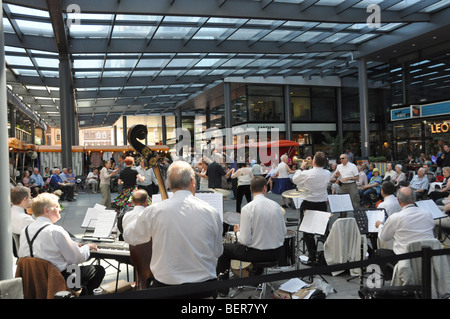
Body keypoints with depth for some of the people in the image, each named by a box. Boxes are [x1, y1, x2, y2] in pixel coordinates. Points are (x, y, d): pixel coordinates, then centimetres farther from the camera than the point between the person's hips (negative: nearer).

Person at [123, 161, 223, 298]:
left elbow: (129, 237, 5)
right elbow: (218, 252, 1)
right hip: (204, 289, 1)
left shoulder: (154, 211, -12)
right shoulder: (211, 212, -11)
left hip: (165, 286, 0)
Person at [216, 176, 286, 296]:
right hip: (276, 253, 5)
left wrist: (237, 231, 1)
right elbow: (283, 233, 1)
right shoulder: (275, 205, -6)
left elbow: (245, 240, -19)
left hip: (256, 253, -5)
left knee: (225, 248, 17)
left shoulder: (247, 208, -20)